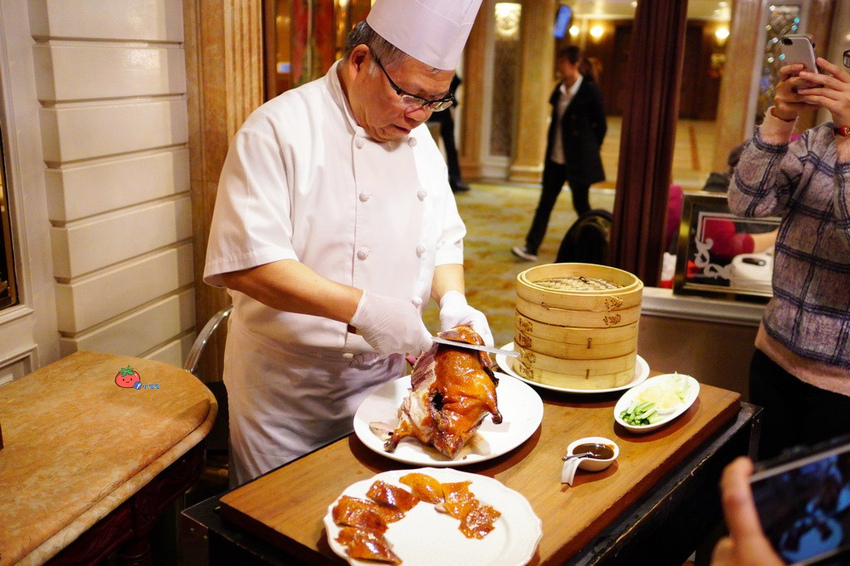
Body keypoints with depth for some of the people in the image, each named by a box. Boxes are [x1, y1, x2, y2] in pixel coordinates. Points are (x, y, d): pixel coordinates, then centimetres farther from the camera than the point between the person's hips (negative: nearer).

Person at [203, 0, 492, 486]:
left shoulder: (419, 139, 5)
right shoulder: (278, 130, -18)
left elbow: (445, 239, 11)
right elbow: (245, 263, -26)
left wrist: (453, 301, -9)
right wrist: (362, 308, -31)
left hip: (385, 382, 6)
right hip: (288, 396, -5)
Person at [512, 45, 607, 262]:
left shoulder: (590, 91, -10)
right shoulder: (559, 89, 8)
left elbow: (601, 125, -4)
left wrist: (590, 150, 1)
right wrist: (551, 150, 10)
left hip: (578, 160, -6)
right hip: (556, 158, 6)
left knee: (581, 204, 6)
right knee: (545, 203, 3)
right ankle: (531, 247, 4)